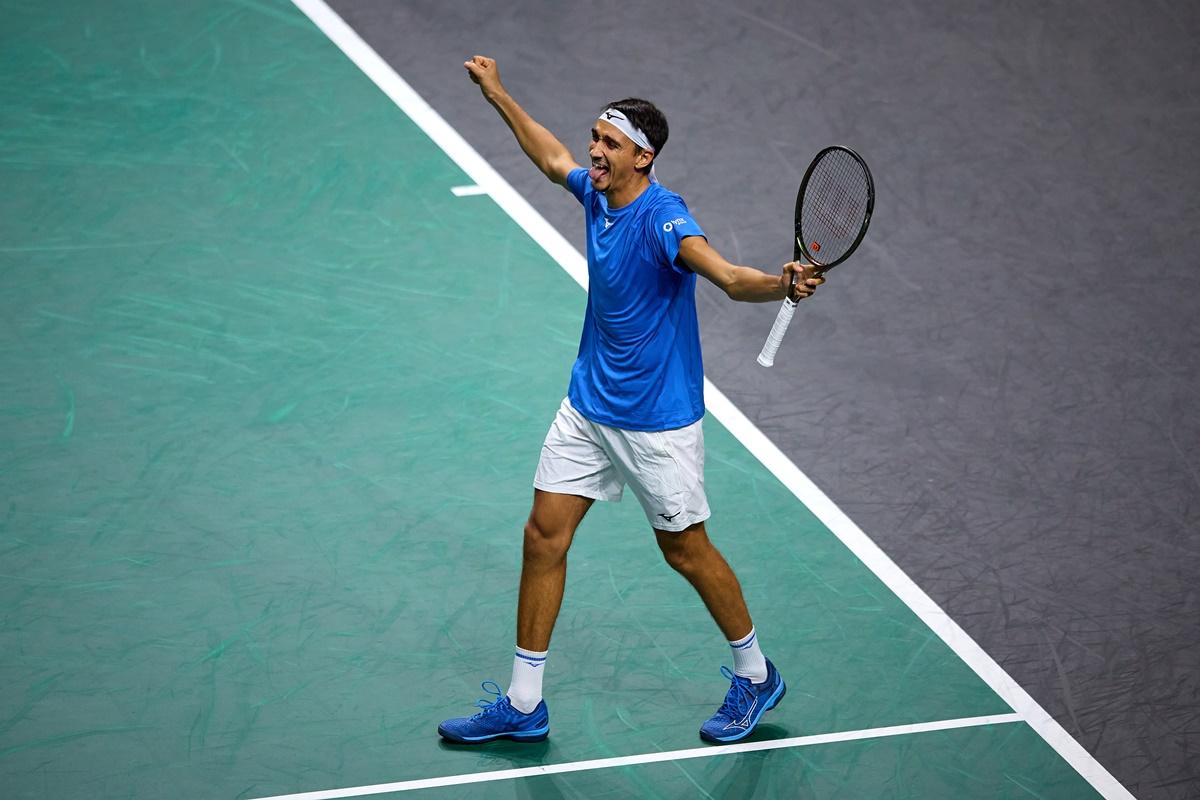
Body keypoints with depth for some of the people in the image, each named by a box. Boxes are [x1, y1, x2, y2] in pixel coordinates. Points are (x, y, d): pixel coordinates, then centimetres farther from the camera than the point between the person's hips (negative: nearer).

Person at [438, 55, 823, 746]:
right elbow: (553, 156, 23)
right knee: (544, 536, 6)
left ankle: (755, 675, 29)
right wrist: (497, 93, 31)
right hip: (588, 407, 8)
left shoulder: (661, 217, -24)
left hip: (657, 422, -7)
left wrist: (783, 284, -60)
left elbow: (729, 276, -40)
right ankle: (523, 706, 14)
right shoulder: (598, 192, -1)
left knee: (686, 551, 6)